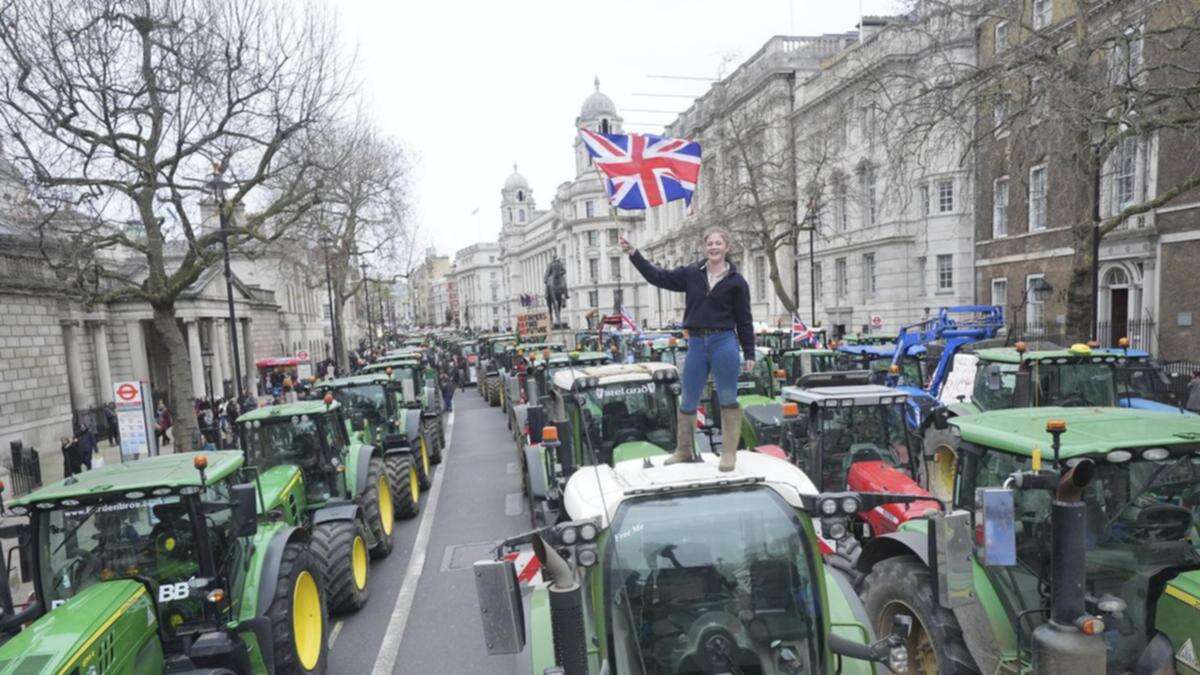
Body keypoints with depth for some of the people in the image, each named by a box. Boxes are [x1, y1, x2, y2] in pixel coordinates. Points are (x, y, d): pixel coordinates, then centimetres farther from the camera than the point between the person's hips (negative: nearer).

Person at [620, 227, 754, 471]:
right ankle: (683, 451, 24)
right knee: (687, 401, 10)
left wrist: (749, 354, 2)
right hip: (696, 343, 3)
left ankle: (729, 453, 15)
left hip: (724, 343, -3)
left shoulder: (736, 282, 0)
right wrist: (633, 254, 2)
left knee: (728, 400, 3)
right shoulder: (691, 274, 7)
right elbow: (658, 277, 6)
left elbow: (744, 320, 3)